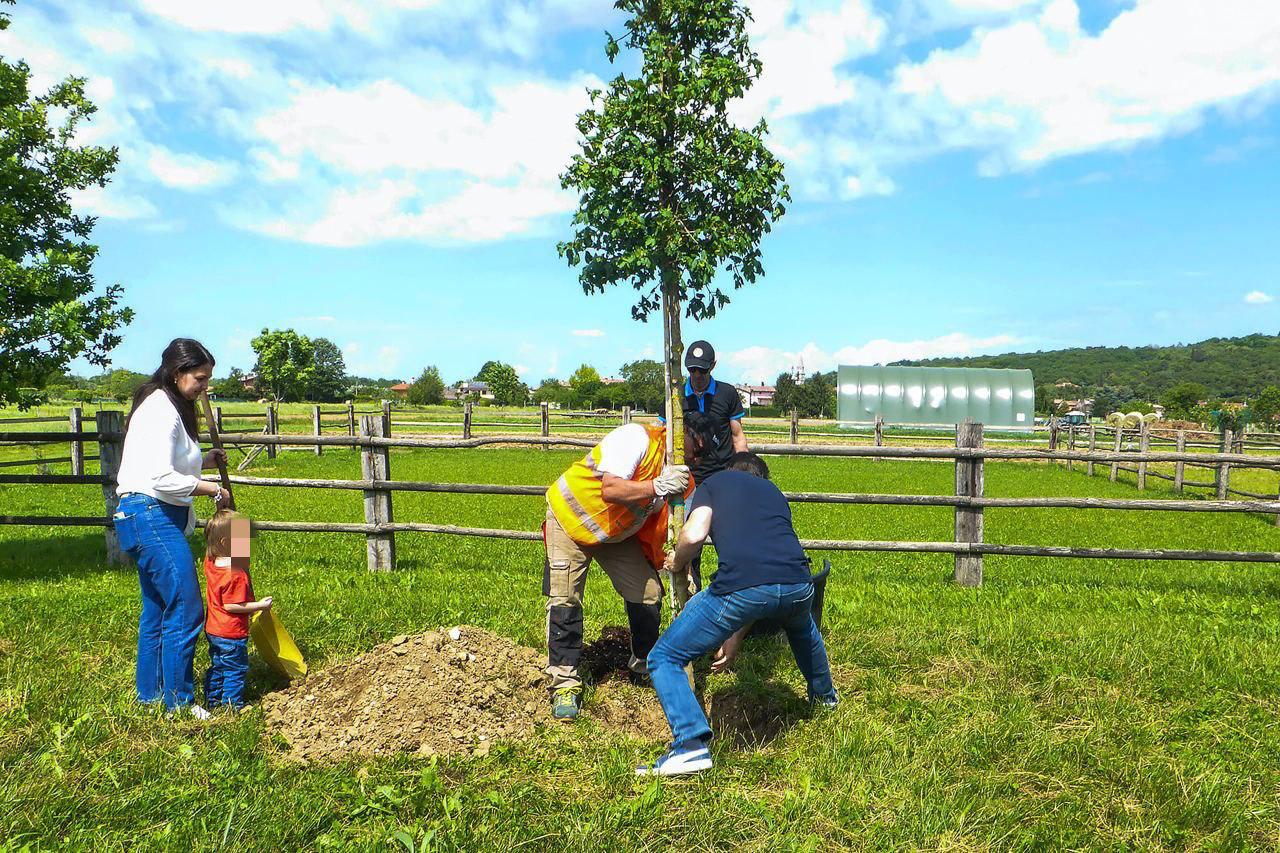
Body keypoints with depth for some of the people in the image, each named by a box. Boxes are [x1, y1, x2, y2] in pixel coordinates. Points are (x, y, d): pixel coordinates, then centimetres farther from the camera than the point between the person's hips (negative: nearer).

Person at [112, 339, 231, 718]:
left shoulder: (170, 407, 17)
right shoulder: (160, 410, -15)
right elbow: (162, 478, -23)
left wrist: (204, 461, 9)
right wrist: (212, 488, -14)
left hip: (158, 519, 11)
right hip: (151, 517, -11)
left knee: (157, 610, 16)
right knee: (185, 608, -8)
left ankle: (149, 694, 26)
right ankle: (179, 702, 1)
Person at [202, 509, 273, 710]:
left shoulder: (211, 563, -4)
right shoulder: (236, 574, -29)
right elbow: (231, 606, -27)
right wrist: (259, 605, -19)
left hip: (212, 630, 9)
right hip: (231, 633, -9)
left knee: (217, 667, 23)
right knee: (235, 670, 7)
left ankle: (212, 701, 34)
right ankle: (232, 706, 15)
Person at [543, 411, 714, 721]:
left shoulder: (680, 474, -7)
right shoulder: (637, 437, -30)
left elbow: (672, 529, -5)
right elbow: (611, 490, -42)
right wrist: (658, 486, -43)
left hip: (618, 534, 6)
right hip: (571, 519, -6)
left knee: (648, 595, 2)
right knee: (564, 601, -10)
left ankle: (645, 666, 25)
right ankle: (565, 684, 2)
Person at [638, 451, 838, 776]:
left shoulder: (714, 483, 21)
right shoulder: (774, 492, 35)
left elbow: (694, 535, -1)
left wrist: (677, 561, 24)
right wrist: (735, 640, 44)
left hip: (741, 587, -5)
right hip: (798, 586, 6)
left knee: (664, 658, 11)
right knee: (801, 626, 44)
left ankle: (691, 745, -4)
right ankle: (824, 695, 61)